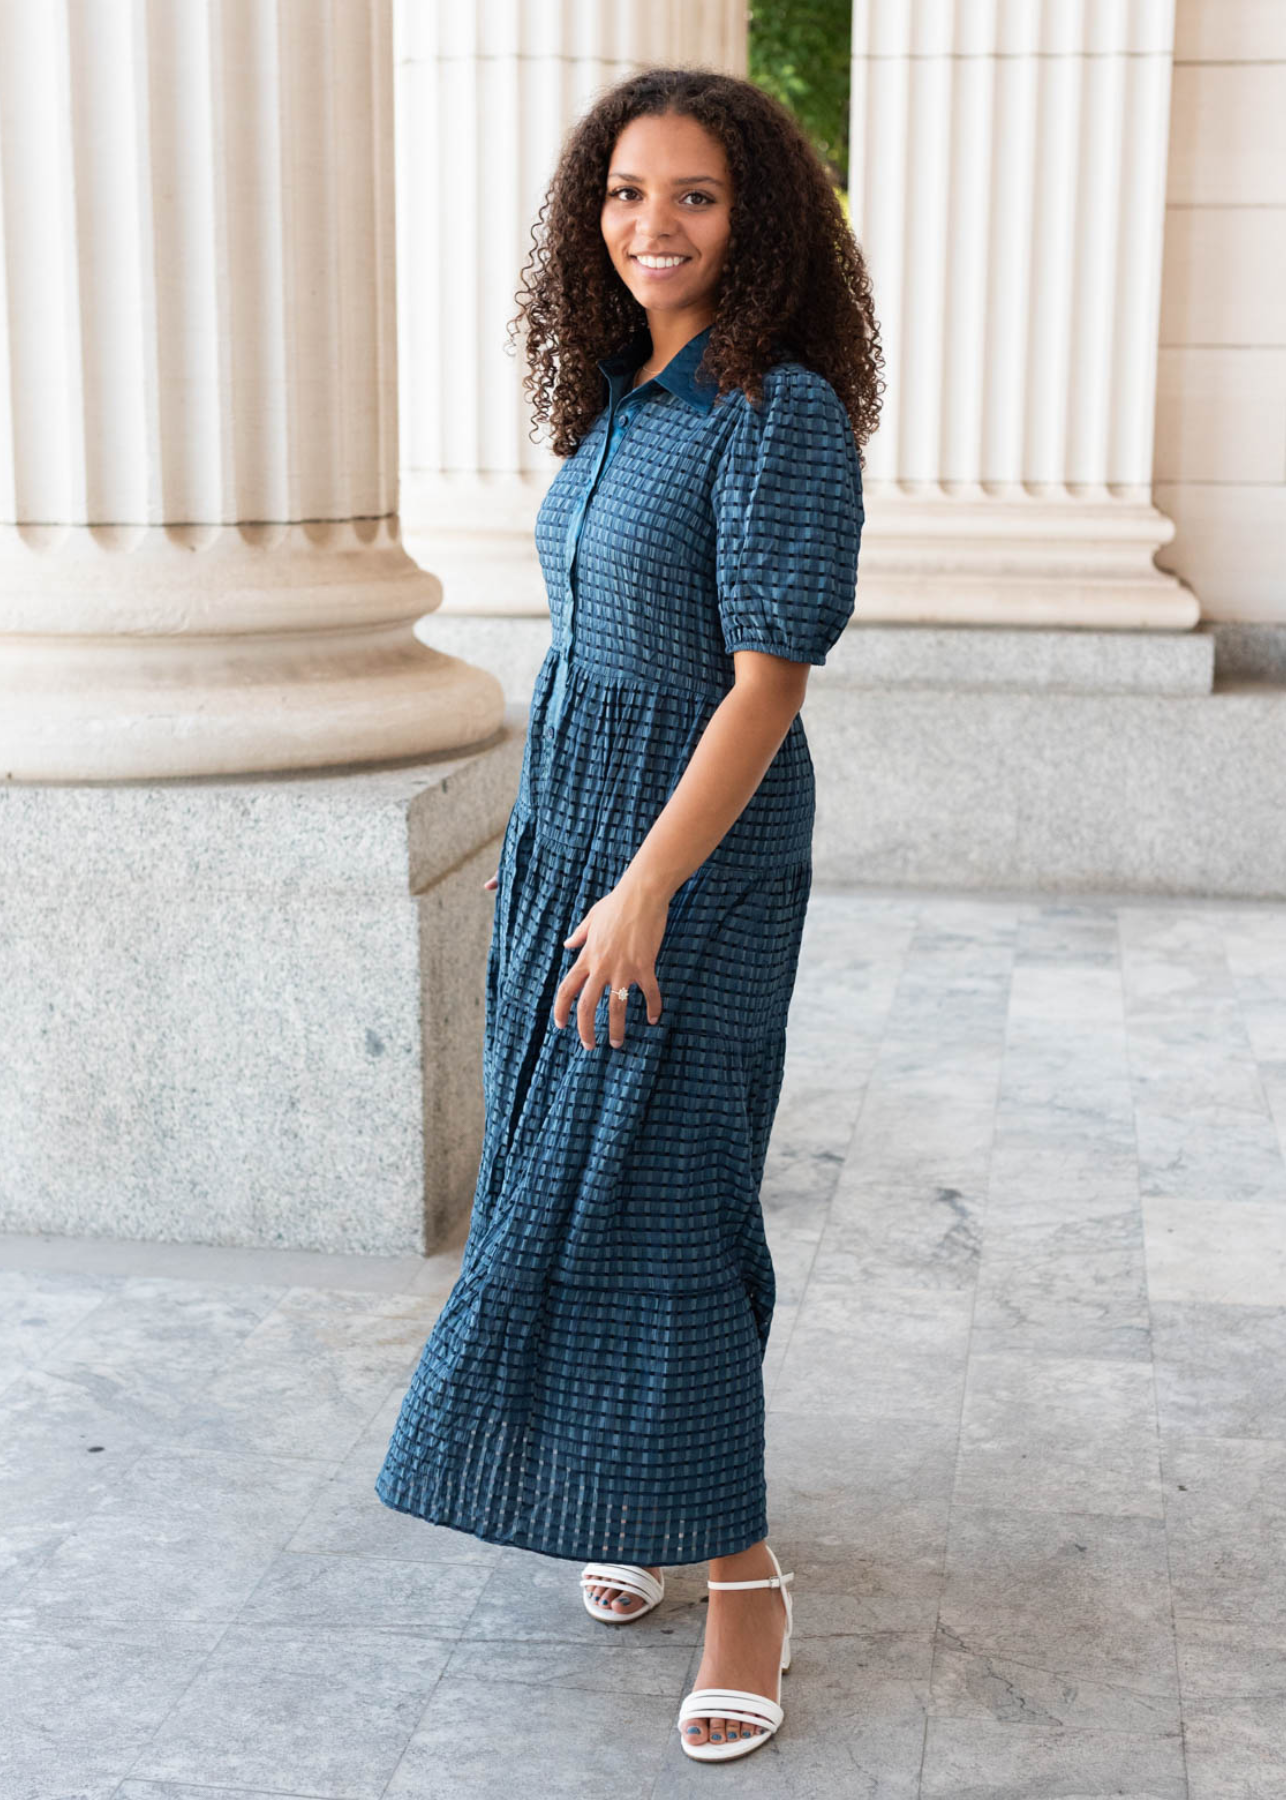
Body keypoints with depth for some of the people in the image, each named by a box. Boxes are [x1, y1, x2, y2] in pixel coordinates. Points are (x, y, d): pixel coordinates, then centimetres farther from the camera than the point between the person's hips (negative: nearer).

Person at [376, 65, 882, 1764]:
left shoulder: (781, 411, -16)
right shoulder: (621, 402, 8)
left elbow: (769, 680, -20)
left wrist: (647, 893, -23)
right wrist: (574, 860, 16)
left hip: (699, 854, -8)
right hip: (570, 827, 8)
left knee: (649, 1196, -7)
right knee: (567, 1170, 12)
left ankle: (744, 1572, 6)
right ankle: (642, 1490, 28)